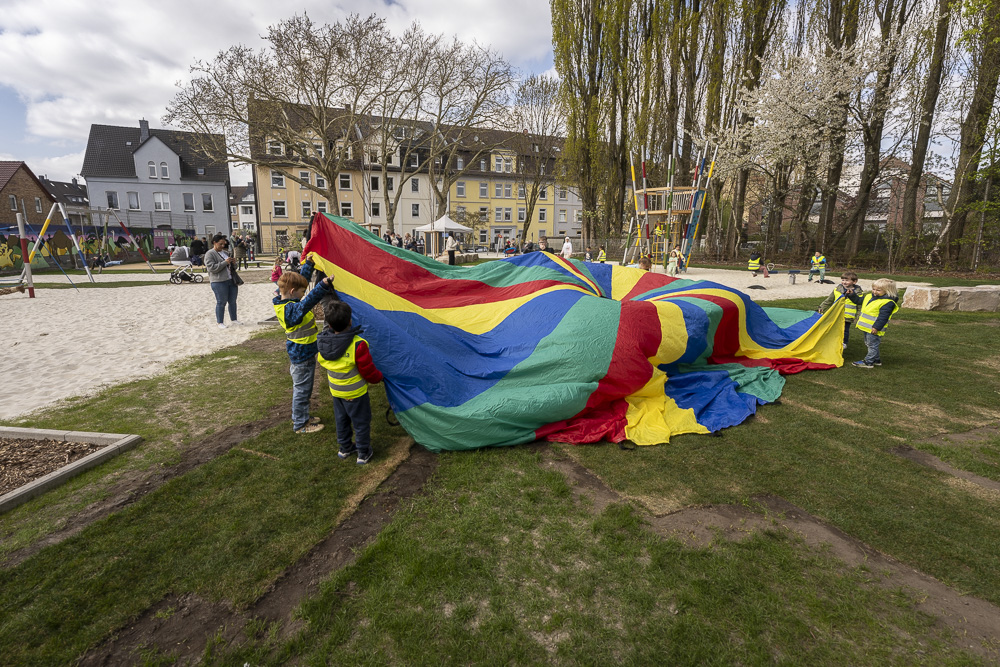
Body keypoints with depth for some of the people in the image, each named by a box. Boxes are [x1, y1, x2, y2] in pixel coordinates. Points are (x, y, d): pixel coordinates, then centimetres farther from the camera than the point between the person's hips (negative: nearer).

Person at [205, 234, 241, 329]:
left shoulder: (225, 252, 17)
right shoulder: (209, 254, -5)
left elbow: (231, 266, 25)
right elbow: (212, 268, -16)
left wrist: (233, 262, 2)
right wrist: (225, 262, -21)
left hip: (231, 280, 7)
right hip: (219, 282, -7)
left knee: (233, 301, 12)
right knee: (221, 302, -1)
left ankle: (233, 319, 24)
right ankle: (220, 322, 10)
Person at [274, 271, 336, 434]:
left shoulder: (284, 303, 2)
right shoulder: (291, 309, -29)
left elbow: (302, 280, 15)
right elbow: (307, 303, -52)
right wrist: (323, 286, -64)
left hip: (299, 354, 10)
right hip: (302, 356, -10)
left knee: (301, 388, 24)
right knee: (302, 389, 5)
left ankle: (300, 417, 40)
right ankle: (300, 425, 20)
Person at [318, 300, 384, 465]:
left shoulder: (324, 342, -12)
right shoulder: (358, 345, -30)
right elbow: (369, 371, -21)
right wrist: (378, 377, 0)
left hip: (336, 391, 6)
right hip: (355, 393, -6)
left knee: (341, 420, 24)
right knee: (361, 422, 13)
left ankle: (344, 449, 42)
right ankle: (363, 454, 27)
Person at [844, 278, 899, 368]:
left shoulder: (887, 303, -17)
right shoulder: (869, 296, 9)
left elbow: (883, 316, -21)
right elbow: (859, 300, 25)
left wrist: (876, 327, -25)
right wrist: (852, 295, 11)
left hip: (874, 329, -10)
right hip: (867, 327, 10)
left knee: (873, 345, 0)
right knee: (869, 343, 20)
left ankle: (868, 362, 5)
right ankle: (876, 360, 34)